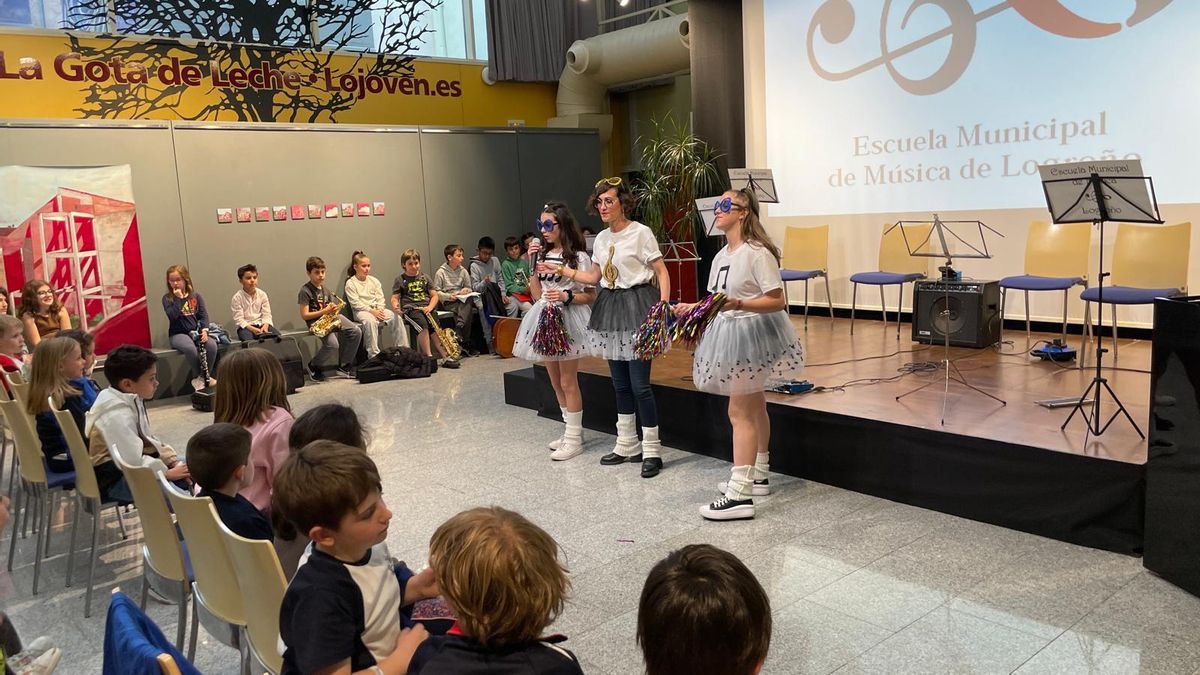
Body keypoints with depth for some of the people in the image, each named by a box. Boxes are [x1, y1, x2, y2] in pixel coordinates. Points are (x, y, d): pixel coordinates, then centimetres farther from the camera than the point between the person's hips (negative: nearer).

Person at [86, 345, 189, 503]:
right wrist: (167, 473, -18)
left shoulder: (131, 399, 4)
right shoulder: (118, 416, -25)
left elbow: (146, 438, 13)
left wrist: (172, 460, 1)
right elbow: (132, 462, -29)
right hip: (113, 478, -10)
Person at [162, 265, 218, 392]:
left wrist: (204, 330, -12)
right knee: (190, 348, -36)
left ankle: (206, 376, -11)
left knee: (212, 345, -29)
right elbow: (172, 316, -15)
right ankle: (197, 377, -13)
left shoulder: (196, 296, 9)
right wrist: (179, 298, -16)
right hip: (178, 334, -3)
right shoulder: (167, 298, 1)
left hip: (196, 331, 3)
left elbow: (203, 315, 4)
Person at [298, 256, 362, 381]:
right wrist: (325, 311, -18)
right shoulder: (305, 290, -8)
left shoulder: (325, 289, 16)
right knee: (333, 344, -30)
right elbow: (304, 315, -12)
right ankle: (313, 366, 0)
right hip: (315, 321, -7)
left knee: (356, 332, -13)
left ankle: (344, 365, 0)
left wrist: (333, 309, -6)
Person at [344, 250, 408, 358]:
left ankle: (403, 348, -20)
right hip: (361, 311, -4)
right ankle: (373, 354, -38)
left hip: (377, 309, 5)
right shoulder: (350, 283, 0)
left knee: (396, 317, -23)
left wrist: (380, 309, -11)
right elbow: (356, 303, -9)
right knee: (370, 321, -40)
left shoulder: (374, 281, 15)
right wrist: (371, 311, -18)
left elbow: (380, 298, 9)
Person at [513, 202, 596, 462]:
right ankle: (571, 431, 25)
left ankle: (574, 438, 7)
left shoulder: (579, 257, -8)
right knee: (556, 382, 13)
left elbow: (590, 296, -6)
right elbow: (537, 293, 9)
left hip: (568, 320, -7)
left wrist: (566, 296, -21)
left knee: (568, 382, -3)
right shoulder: (543, 255, 11)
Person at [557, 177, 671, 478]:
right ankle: (627, 445, 24)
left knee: (639, 384, -8)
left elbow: (662, 272, -9)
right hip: (610, 307, 7)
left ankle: (652, 450, 5)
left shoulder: (640, 233, -8)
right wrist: (561, 270, 11)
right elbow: (594, 277, 17)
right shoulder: (601, 238, 12)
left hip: (637, 305, -7)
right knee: (620, 383, 12)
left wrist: (663, 305, -20)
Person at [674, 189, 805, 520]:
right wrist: (693, 307, 2)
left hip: (751, 333, -9)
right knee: (753, 407, 19)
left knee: (739, 412, -11)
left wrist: (738, 304, -32)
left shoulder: (757, 253, -16)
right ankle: (756, 476, 32)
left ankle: (740, 495, -9)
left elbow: (777, 301, -20)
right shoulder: (722, 255, 11)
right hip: (727, 334, 9)